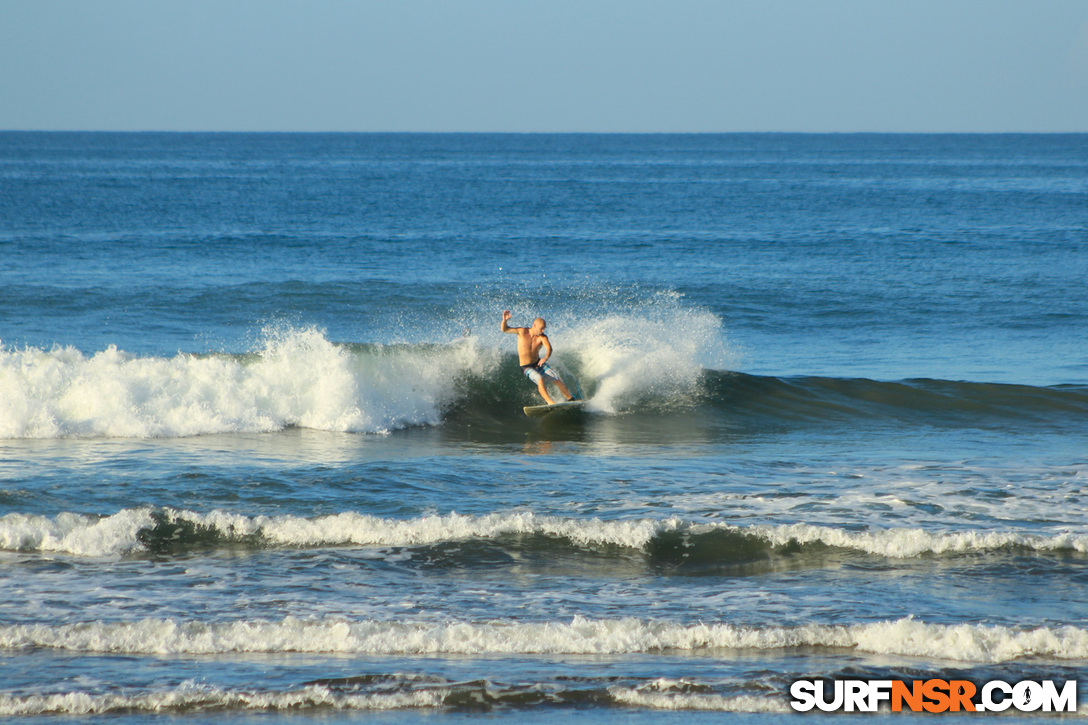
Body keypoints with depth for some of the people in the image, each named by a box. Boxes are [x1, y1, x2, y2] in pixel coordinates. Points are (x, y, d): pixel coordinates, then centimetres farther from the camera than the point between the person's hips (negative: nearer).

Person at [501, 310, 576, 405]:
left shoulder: (542, 337, -12)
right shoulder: (522, 332, -14)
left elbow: (549, 348, -29)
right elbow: (504, 329, -14)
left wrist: (546, 357, -52)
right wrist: (504, 320, -36)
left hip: (539, 364, 3)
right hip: (527, 368, -3)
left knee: (558, 382, -1)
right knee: (540, 379, -32)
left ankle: (572, 401, 17)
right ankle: (550, 403, -31)